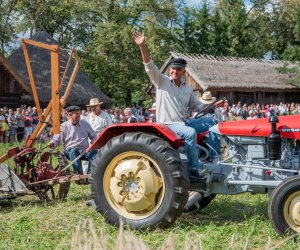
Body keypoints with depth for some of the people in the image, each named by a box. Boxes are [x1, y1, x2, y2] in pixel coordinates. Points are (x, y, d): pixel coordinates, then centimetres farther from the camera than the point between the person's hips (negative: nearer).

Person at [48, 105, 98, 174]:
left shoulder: (85, 124, 12)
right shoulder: (64, 126, 3)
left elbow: (93, 136, 19)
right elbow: (56, 139, 1)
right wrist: (52, 143, -23)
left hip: (85, 150, 2)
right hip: (70, 150, -2)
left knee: (94, 153, -28)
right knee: (74, 151, -38)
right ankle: (79, 173, -40)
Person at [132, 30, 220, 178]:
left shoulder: (188, 89, 14)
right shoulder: (162, 81, -3)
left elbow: (197, 106, 19)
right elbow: (150, 66, -16)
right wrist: (142, 46, -30)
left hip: (184, 123, 6)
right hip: (167, 125, -6)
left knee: (210, 122, -4)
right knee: (190, 133, -33)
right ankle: (195, 167, -24)